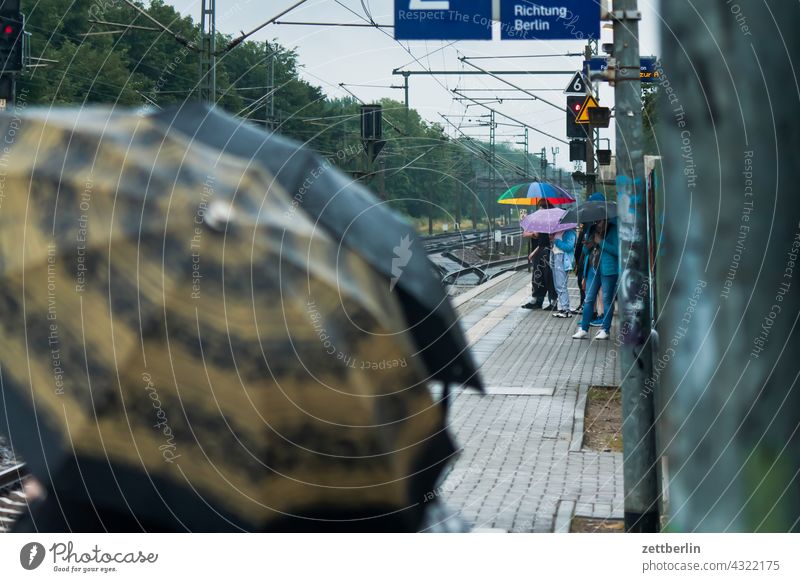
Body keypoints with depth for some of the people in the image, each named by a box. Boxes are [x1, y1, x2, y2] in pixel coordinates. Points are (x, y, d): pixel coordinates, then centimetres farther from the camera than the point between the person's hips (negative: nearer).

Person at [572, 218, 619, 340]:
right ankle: (584, 329, 7)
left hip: (608, 269, -6)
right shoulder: (593, 230, 14)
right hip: (594, 268, 6)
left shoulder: (613, 230, -4)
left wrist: (601, 242, -15)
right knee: (589, 299, 4)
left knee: (607, 300, 1)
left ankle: (605, 330, 9)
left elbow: (617, 250, -13)